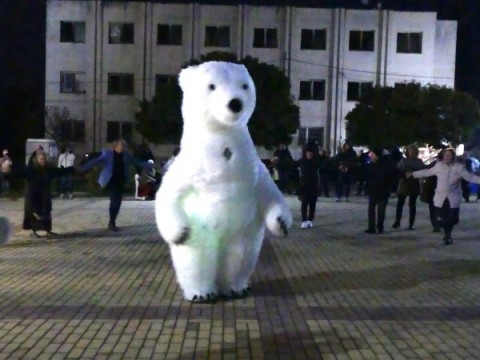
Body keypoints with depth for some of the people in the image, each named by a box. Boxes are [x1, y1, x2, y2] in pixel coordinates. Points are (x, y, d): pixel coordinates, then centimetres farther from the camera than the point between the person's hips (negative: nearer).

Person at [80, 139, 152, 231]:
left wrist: (150, 165, 16)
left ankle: (112, 223, 20)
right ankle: (112, 223, 1)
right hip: (111, 181, -5)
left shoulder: (126, 155, 7)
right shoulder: (107, 154, -5)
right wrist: (84, 168, -28)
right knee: (114, 201, -12)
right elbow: (97, 161, -15)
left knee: (118, 203, 7)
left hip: (121, 182, 5)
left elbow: (137, 162, 16)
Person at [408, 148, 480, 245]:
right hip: (440, 198, 1)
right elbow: (427, 172, 12)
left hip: (453, 198, -1)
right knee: (442, 218, 3)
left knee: (451, 219, 6)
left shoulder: (459, 167, -6)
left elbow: (470, 177, -7)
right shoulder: (439, 165, 1)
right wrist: (413, 174, 14)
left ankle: (448, 235, 32)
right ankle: (447, 235, 27)